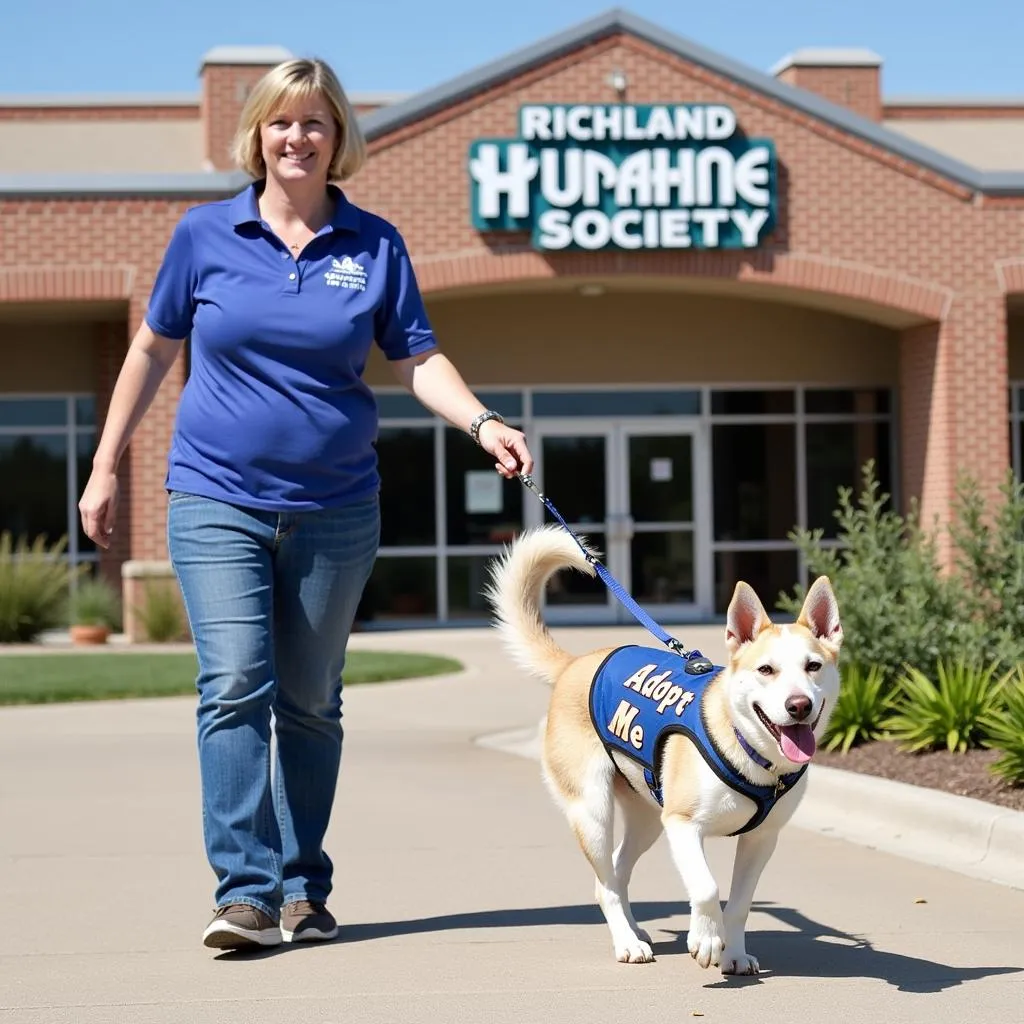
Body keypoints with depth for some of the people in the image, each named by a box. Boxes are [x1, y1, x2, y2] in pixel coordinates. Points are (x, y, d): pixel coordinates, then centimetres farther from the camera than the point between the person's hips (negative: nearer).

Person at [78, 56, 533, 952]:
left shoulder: (374, 247, 4)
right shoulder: (205, 235, 3)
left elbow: (420, 360, 2)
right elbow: (153, 350, 11)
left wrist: (483, 422, -16)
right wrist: (106, 466, 11)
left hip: (335, 508, 1)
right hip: (218, 499, -1)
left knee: (311, 701, 8)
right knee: (235, 685, -14)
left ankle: (303, 889, 18)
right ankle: (246, 890, -15)